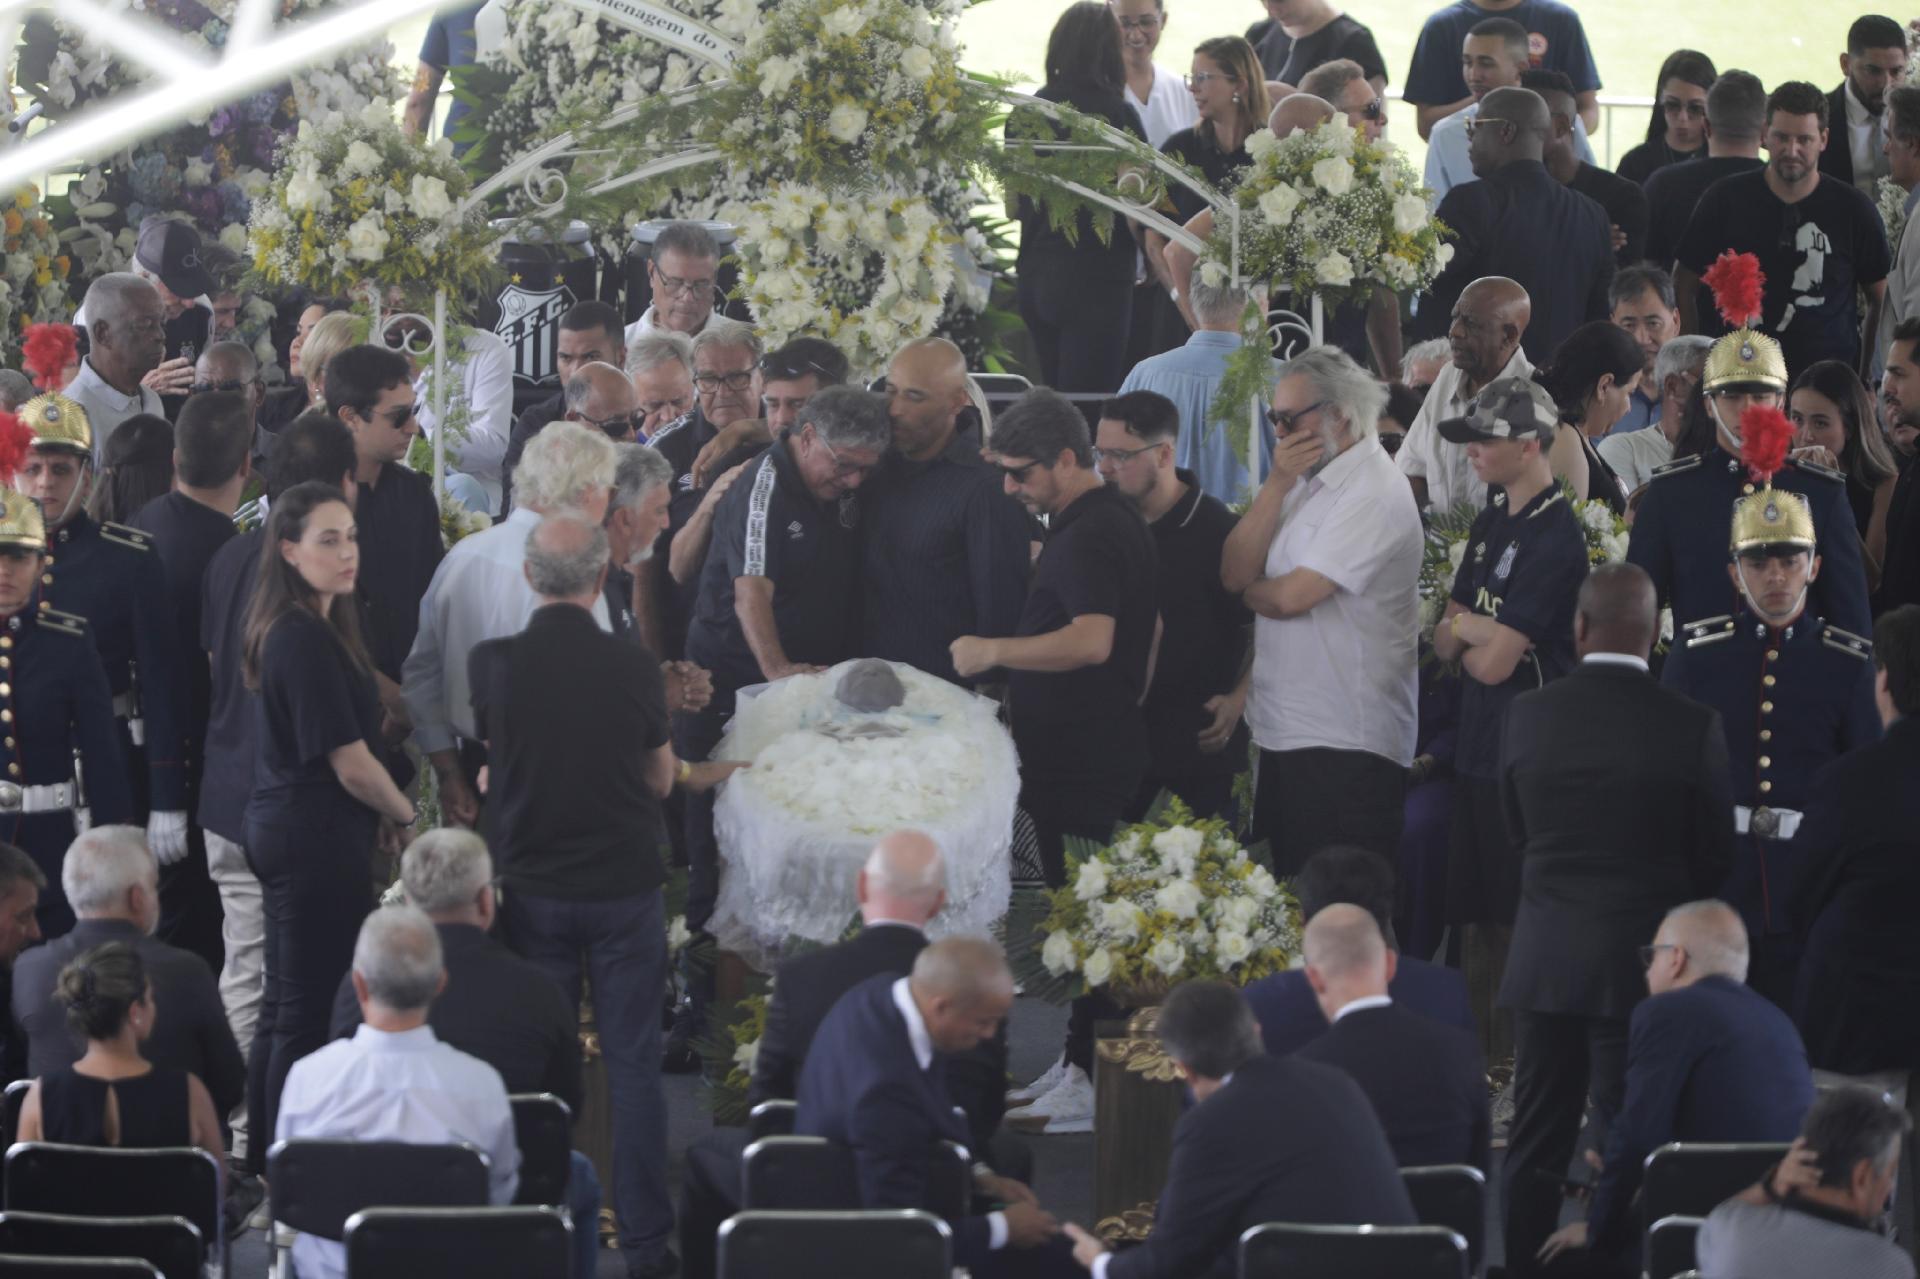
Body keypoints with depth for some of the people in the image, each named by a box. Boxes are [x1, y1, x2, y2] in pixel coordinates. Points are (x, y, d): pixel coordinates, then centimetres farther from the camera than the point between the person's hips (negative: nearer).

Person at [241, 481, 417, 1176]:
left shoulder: (282, 630, 11)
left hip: (280, 826, 10)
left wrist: (380, 813, 12)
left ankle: (265, 1165, 23)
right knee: (310, 1013, -5)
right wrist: (405, 814, 0)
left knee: (285, 1007, 16)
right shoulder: (308, 641, -19)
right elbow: (350, 763, -18)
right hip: (318, 838, -10)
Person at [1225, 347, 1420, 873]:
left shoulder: (1373, 493, -13)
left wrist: (1248, 590, 4)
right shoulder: (1304, 483, 15)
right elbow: (1235, 573, 5)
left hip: (1345, 748, -9)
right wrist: (1275, 486, -5)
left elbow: (1291, 596, -18)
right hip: (1284, 732, 9)